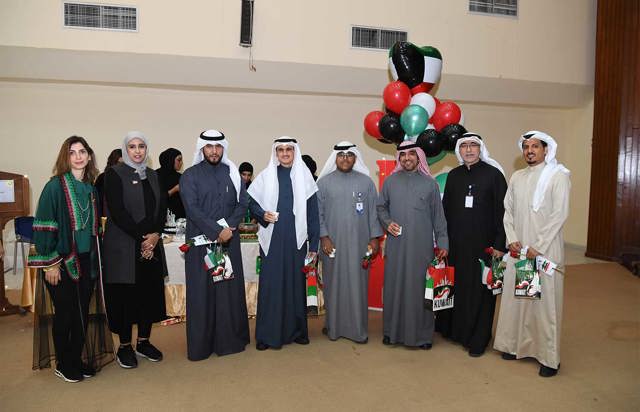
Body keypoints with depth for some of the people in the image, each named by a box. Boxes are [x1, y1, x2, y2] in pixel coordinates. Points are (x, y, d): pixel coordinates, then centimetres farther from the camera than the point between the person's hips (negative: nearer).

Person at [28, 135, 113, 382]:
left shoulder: (91, 189, 9)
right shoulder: (55, 187, -9)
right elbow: (43, 226, -11)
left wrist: (95, 258, 12)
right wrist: (51, 262, -14)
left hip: (86, 261, 5)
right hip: (61, 261, -5)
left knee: (84, 313, 10)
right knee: (65, 314, 4)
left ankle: (79, 360, 25)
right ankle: (63, 366, 21)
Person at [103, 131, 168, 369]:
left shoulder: (152, 175, 12)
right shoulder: (114, 174, -4)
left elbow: (162, 208, 8)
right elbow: (117, 211, -12)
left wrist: (156, 235, -7)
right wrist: (142, 237, -14)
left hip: (152, 245, 5)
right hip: (123, 247, -5)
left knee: (151, 293, 7)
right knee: (125, 294, 1)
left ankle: (144, 342, 21)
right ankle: (125, 346, 15)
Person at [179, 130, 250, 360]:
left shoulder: (232, 173, 10)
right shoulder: (190, 176, 1)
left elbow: (242, 203, 5)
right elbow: (192, 209, -8)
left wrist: (229, 227, -11)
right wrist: (216, 231, -16)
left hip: (229, 242, 3)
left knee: (230, 289, 5)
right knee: (201, 292, 2)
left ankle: (231, 339, 16)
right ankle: (201, 345, 11)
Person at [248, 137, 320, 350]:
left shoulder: (304, 176, 5)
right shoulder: (266, 176, 5)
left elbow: (312, 211, 4)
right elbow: (252, 202, 9)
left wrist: (314, 243, 0)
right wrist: (262, 214, -13)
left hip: (296, 239, 1)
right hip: (272, 239, 0)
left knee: (296, 283, 7)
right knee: (270, 284, 1)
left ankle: (296, 330, 22)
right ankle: (267, 334, 12)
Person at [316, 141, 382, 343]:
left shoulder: (366, 182, 5)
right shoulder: (324, 182, 4)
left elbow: (373, 211, 5)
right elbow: (318, 212, 1)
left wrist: (374, 238, 0)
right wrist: (323, 236, -7)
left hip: (359, 243, 0)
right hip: (332, 243, 0)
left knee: (358, 285, 4)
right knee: (333, 284, 7)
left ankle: (359, 328, 14)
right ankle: (333, 326, 20)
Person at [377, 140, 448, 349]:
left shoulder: (429, 183, 5)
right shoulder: (390, 181, 7)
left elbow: (438, 215, 6)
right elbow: (380, 207, 14)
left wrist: (442, 242, 3)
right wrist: (387, 222, -4)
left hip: (422, 246, -1)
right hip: (396, 245, 1)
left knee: (420, 288, 2)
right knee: (394, 286, 5)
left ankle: (423, 333, 15)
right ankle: (392, 330, 18)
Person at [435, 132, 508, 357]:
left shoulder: (494, 174, -5)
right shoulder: (453, 176, 8)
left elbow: (502, 211, -7)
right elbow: (445, 210, 10)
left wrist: (500, 245, -11)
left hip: (483, 244, -3)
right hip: (456, 244, 4)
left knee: (480, 291, 4)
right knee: (456, 287, 10)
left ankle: (478, 339, 18)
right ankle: (454, 329, 28)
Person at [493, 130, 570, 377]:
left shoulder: (558, 176, -4)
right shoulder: (517, 177, 11)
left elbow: (560, 214, -10)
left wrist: (538, 247, -13)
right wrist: (512, 239, -2)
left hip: (546, 250, -5)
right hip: (518, 249, 5)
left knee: (545, 300, -1)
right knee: (515, 297, 8)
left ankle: (549, 356, 11)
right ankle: (517, 345, 23)